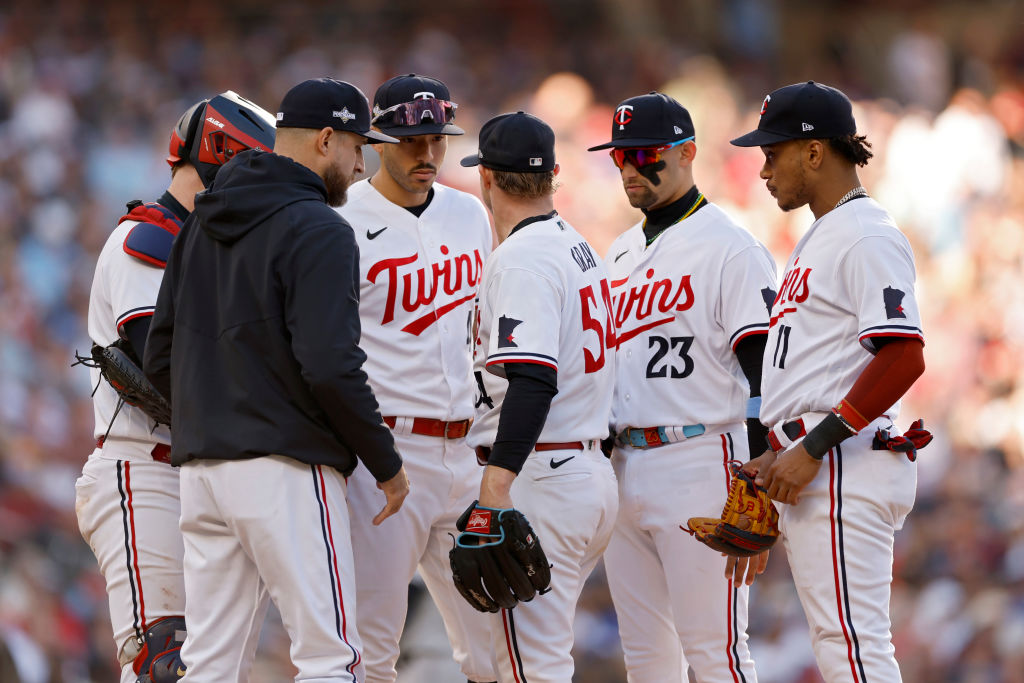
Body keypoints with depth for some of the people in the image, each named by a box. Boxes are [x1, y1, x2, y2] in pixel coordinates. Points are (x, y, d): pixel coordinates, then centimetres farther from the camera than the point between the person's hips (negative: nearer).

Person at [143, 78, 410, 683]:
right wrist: (387, 463, -8)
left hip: (201, 468, 8)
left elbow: (160, 357, 16)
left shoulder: (203, 224, 16)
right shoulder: (317, 230, -10)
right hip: (286, 470, -8)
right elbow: (330, 366, -18)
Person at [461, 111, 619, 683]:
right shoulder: (581, 248, 17)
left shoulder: (520, 259, -14)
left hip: (538, 480, -10)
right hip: (594, 473, 10)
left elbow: (533, 382, -25)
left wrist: (497, 486, -31)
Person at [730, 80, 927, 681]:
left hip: (847, 470, -11)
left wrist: (813, 448, -21)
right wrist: (781, 453, 18)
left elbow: (904, 359, -21)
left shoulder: (869, 236, -11)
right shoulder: (820, 237, 22)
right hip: (812, 473, 11)